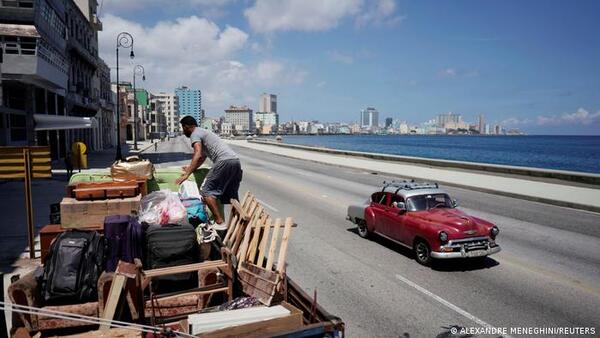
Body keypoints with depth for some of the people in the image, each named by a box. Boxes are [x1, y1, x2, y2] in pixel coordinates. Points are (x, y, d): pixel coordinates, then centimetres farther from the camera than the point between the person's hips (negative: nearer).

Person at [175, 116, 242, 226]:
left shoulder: (195, 134, 3)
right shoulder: (203, 132, 33)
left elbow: (198, 155, -14)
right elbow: (202, 157, 42)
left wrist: (187, 174, -17)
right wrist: (191, 168, 49)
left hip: (224, 161, -9)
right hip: (236, 160, 9)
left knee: (206, 192, -5)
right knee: (231, 194, 17)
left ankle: (219, 221, -13)